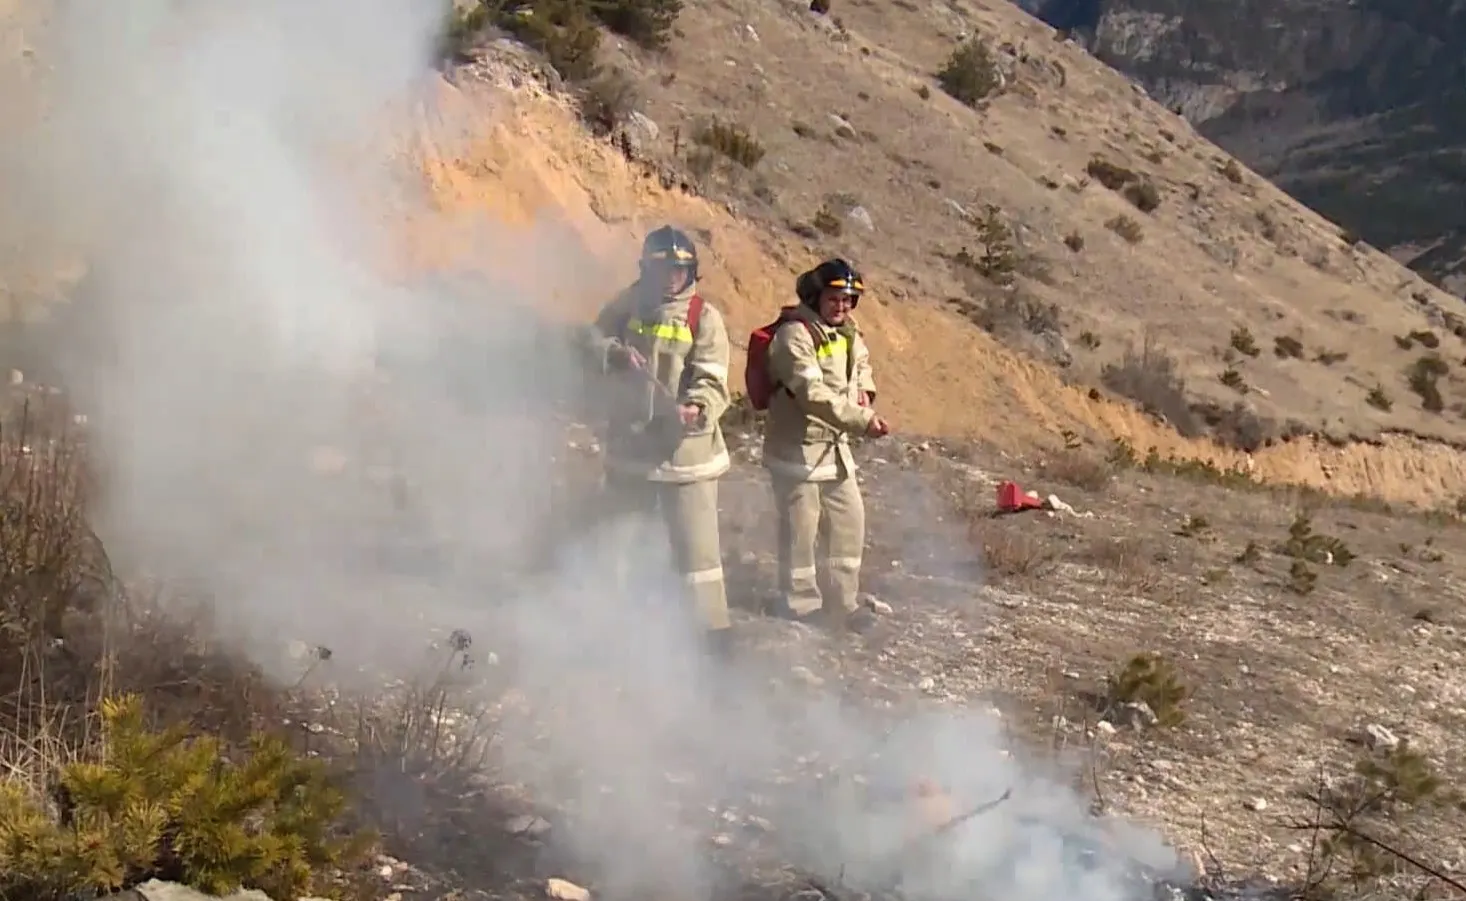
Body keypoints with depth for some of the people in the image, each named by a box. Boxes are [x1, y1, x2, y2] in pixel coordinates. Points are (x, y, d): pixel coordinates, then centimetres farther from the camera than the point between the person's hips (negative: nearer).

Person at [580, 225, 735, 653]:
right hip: (629, 443, 5)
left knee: (696, 545, -4)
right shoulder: (628, 305, 3)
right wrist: (616, 353, -20)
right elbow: (593, 341, 2)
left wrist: (698, 410, -38)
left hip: (686, 449, -5)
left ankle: (713, 630, 4)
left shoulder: (704, 317, -10)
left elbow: (712, 381, -17)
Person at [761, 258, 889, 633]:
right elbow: (814, 394, -31)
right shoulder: (795, 336, -20)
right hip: (798, 448, -9)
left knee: (849, 523, 13)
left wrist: (864, 389, 9)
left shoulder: (846, 333, 8)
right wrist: (861, 420, -37)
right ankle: (801, 606, 14)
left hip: (835, 447, 9)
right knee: (800, 529, 0)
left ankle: (843, 604, 25)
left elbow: (861, 360, 30)